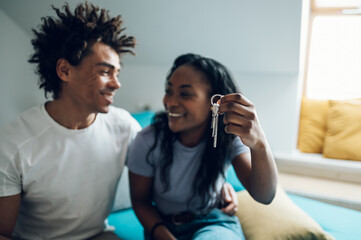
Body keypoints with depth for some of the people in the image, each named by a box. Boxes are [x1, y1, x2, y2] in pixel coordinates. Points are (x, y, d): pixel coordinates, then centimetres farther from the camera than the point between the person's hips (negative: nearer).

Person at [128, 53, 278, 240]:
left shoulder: (228, 138, -13)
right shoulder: (148, 141, -14)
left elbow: (264, 196, -26)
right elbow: (140, 201, -2)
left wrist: (259, 145, -46)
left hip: (214, 224, -1)